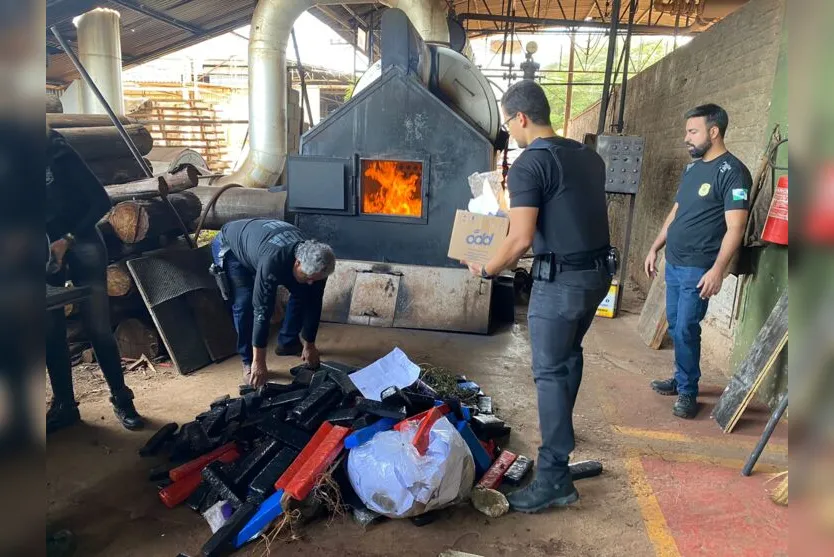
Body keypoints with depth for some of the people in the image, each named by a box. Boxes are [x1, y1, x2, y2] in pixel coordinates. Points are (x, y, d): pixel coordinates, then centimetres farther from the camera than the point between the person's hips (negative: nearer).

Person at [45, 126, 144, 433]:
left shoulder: (59, 154, -10)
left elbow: (101, 201, -11)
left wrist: (68, 239, -17)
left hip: (81, 243, -4)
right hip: (48, 249, 4)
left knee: (98, 327, -4)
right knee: (51, 330, 4)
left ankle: (121, 400, 9)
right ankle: (64, 404, 18)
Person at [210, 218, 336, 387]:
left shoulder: (315, 262, -27)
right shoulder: (273, 261, -46)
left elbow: (313, 304, -14)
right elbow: (262, 310, -43)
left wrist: (309, 345, -7)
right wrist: (259, 362, -37)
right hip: (230, 245, -6)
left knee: (302, 293, -4)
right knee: (245, 301, -24)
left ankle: (287, 342, 16)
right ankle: (248, 361, -7)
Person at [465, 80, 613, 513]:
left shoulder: (527, 165, -15)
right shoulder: (588, 156, 10)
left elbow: (521, 239, -20)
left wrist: (486, 270, -5)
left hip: (561, 279, -9)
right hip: (597, 271, 9)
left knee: (550, 372, -2)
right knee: (570, 353, 25)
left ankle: (554, 478, 3)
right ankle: (561, 430, 46)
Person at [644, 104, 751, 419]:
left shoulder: (732, 172, -13)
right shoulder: (692, 168, 12)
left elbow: (735, 227, -19)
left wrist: (717, 270, -26)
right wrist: (655, 248, 19)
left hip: (698, 269, -8)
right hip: (673, 263, 8)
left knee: (685, 330, -5)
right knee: (675, 326, 14)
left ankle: (688, 392, 10)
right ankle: (681, 380, 29)